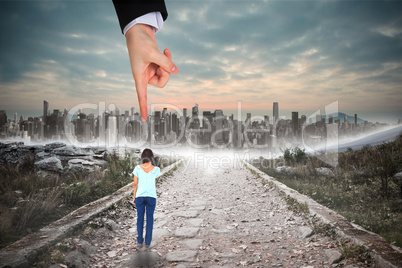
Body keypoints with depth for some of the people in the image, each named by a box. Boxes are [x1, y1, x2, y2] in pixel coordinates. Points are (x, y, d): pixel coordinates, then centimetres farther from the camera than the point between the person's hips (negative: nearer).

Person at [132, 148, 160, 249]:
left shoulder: (137, 168, -10)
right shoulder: (156, 169, -11)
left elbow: (135, 184, -4)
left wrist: (134, 197, 8)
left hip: (140, 196, 1)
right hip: (151, 196, -1)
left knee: (140, 218, 15)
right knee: (150, 218, 11)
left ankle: (140, 241, 20)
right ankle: (147, 242, 15)